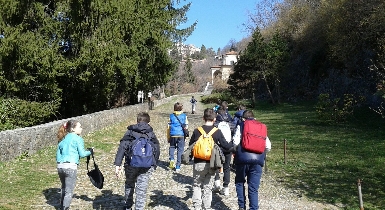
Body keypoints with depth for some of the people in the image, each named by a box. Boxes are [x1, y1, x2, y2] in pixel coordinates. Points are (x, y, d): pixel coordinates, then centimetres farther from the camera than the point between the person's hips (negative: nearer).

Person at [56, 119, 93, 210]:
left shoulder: (63, 139, 17)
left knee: (64, 189, 21)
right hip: (70, 167, -7)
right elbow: (82, 154, -5)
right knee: (69, 191, -1)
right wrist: (90, 151, 12)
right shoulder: (78, 138, -1)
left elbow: (58, 154, 18)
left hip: (60, 166, 7)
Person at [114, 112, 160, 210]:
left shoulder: (130, 132, 7)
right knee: (141, 190, 4)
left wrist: (117, 164, -9)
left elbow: (122, 147, -5)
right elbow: (157, 150, 8)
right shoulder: (151, 134, 12)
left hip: (131, 164, 1)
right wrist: (154, 165, 17)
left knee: (129, 184, 24)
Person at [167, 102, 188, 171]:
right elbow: (186, 126, 5)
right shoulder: (184, 116, 4)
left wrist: (168, 138, 12)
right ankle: (178, 167, 8)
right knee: (180, 150, 7)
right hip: (181, 135, 0)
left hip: (173, 135, 1)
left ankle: (171, 159, -6)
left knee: (172, 147, 21)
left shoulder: (171, 116, 5)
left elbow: (168, 127, 6)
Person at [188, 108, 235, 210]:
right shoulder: (217, 132, -6)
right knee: (208, 187, 12)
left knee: (197, 185, 14)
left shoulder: (197, 131, -5)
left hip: (199, 163, 0)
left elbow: (190, 146, 3)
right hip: (212, 164, 1)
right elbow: (225, 145, 0)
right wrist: (234, 148, 18)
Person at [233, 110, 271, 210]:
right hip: (257, 160, 2)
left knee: (239, 182, 18)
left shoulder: (241, 126, 8)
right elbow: (268, 146, 9)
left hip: (243, 158, -2)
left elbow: (236, 142, -6)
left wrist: (236, 152, 13)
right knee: (253, 188, 6)